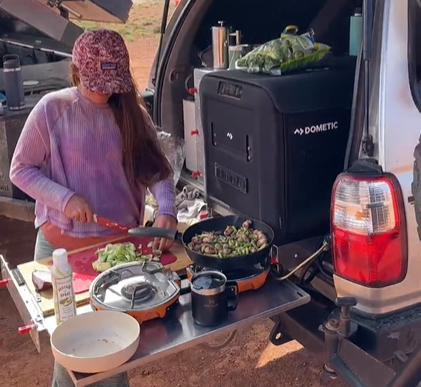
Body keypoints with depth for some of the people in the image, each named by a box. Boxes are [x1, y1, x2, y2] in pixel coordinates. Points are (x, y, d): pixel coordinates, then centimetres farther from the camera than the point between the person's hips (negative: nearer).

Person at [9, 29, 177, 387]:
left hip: (121, 242, 2)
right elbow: (20, 170, -5)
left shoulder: (132, 112, -2)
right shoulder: (52, 109, -9)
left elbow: (156, 169, -3)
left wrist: (166, 210, -21)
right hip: (61, 243, -2)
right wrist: (65, 198, -20)